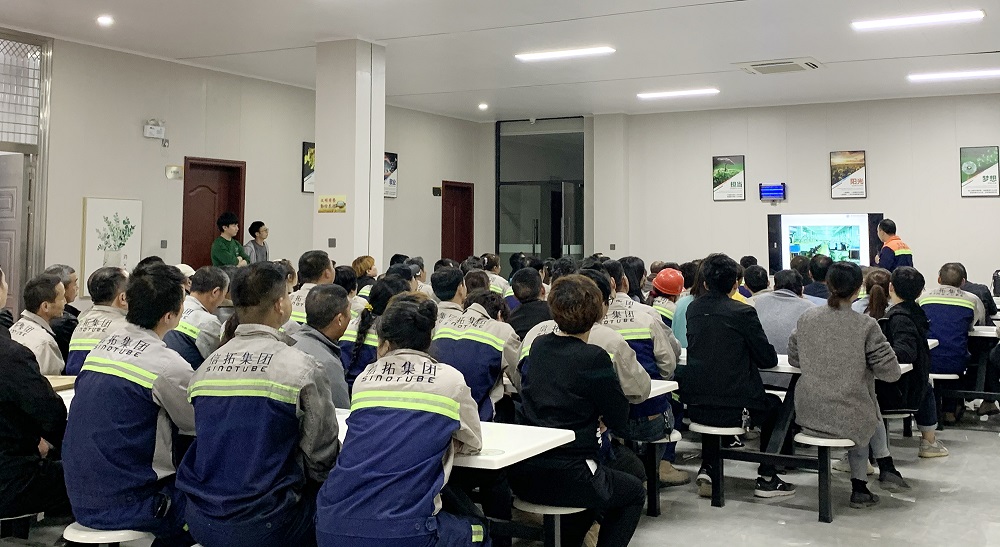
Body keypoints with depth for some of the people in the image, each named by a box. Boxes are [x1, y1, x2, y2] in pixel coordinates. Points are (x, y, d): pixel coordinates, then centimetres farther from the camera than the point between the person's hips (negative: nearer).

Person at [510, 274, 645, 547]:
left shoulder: (538, 346, 3)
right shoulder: (594, 358, -16)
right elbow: (619, 419, -7)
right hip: (565, 478, -6)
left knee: (596, 482, 35)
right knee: (635, 492, 21)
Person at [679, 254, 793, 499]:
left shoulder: (693, 309, 5)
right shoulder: (743, 312, -11)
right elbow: (769, 359, -6)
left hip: (695, 405, 5)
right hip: (732, 408, -5)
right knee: (774, 405, 26)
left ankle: (707, 469, 24)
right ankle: (766, 479, 27)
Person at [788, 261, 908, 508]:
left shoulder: (806, 318, -2)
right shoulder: (866, 326, -13)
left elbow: (794, 359, 10)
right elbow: (891, 372, -9)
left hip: (808, 416, 3)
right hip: (847, 418, -3)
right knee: (868, 414, 34)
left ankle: (860, 488, 33)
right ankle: (886, 468, 32)